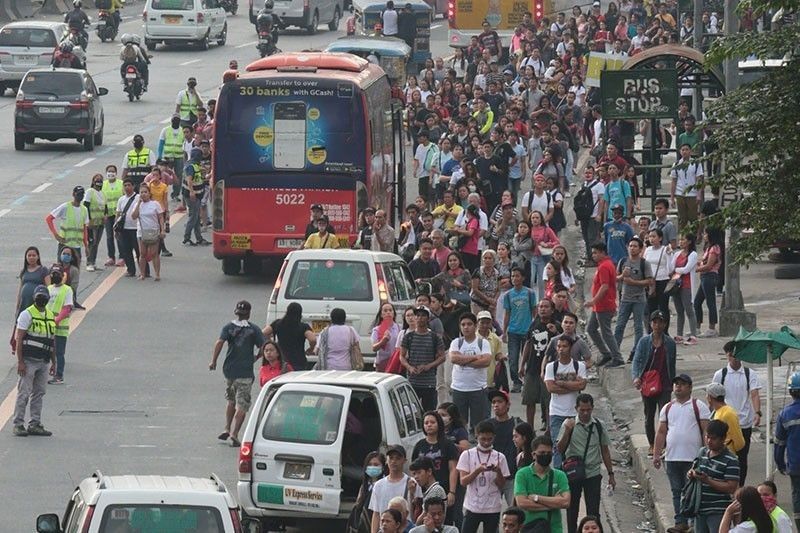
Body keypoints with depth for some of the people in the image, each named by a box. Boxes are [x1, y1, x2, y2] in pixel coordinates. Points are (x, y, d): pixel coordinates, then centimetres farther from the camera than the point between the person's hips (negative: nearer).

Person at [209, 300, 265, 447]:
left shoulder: (228, 327, 3)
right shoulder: (253, 329, -2)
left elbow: (219, 343, -12)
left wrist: (213, 361, -9)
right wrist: (255, 358, 13)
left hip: (229, 369, 3)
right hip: (245, 372, -3)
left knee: (231, 401, 23)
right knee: (242, 406, -2)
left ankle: (227, 429, 16)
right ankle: (234, 434, -14)